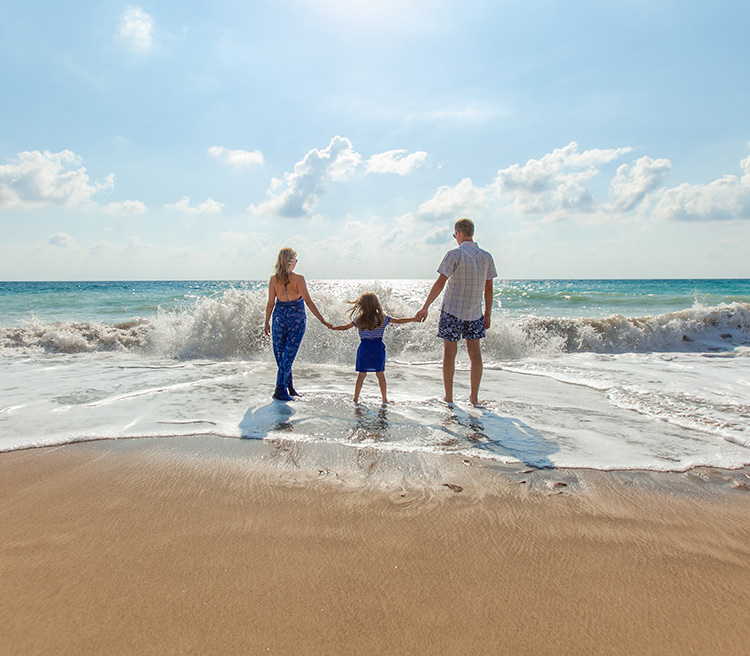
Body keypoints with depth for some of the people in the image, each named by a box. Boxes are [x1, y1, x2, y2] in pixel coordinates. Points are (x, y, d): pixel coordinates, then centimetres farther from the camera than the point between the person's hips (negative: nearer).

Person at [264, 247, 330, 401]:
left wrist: (266, 323, 11)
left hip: (280, 316, 3)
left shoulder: (274, 279, -3)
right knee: (289, 354, 1)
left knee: (280, 353, 14)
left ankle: (289, 387, 21)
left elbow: (271, 303, 1)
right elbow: (308, 301, -14)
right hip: (297, 318, -2)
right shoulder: (298, 279, -12)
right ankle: (280, 390, -2)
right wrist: (322, 320, -11)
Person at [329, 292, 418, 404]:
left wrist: (333, 327, 27)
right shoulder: (383, 318, -3)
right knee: (380, 374, 7)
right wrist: (414, 319, 14)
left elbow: (345, 327, 9)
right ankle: (384, 399, 12)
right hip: (378, 348, 0)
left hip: (364, 348, 0)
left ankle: (355, 399, 11)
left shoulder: (358, 320, -3)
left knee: (362, 374, 7)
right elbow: (399, 321, 3)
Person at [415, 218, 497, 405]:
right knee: (475, 352, 10)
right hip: (474, 313, 4)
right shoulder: (486, 257, 4)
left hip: (452, 311, -4)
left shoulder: (455, 255, -11)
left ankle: (448, 398, 8)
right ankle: (474, 397, 15)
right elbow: (488, 289, 8)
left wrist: (425, 307, -11)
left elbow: (440, 283, -15)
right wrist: (487, 314, 15)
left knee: (450, 352, 3)